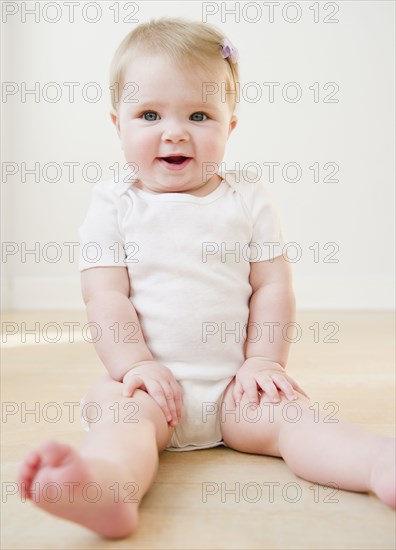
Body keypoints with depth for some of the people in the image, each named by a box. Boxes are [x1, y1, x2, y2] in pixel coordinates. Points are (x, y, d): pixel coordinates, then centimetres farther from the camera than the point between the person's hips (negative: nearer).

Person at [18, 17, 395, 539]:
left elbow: (273, 286, 3)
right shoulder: (114, 205, 2)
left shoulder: (248, 199, 6)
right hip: (150, 380, -1)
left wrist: (264, 360, -8)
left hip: (233, 384, 2)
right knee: (123, 407, -30)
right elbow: (106, 297, -5)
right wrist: (135, 364, -17)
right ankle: (106, 486, -57)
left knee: (286, 409, -22)